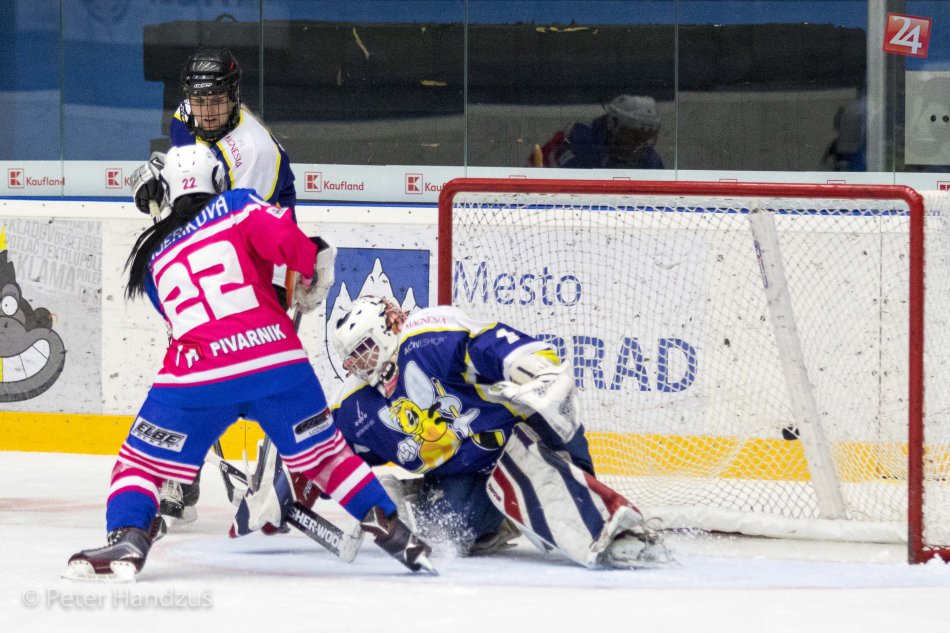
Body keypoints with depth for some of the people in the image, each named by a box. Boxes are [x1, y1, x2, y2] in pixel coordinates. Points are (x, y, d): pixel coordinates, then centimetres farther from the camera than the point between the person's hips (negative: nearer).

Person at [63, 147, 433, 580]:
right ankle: (394, 533, 20)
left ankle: (127, 541, -12)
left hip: (197, 376, 0)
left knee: (140, 461, 10)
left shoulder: (154, 256, 22)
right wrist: (315, 269, 9)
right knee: (323, 453, 18)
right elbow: (280, 236, -9)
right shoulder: (236, 205, 11)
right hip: (277, 360, 0)